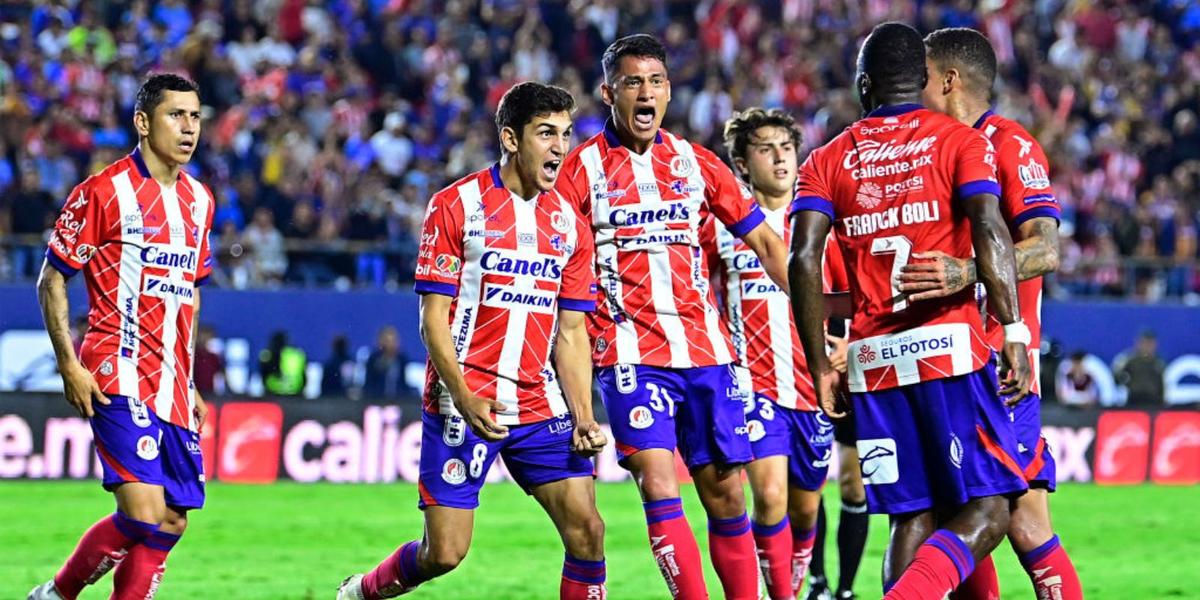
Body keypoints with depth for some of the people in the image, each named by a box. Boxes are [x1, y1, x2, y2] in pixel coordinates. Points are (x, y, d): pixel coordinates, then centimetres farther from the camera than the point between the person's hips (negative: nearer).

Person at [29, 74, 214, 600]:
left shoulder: (199, 200, 14)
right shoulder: (104, 191, -6)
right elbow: (52, 279, -2)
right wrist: (68, 364, -11)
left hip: (173, 388, 7)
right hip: (120, 379, -7)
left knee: (172, 522, 2)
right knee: (144, 513, -17)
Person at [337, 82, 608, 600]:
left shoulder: (569, 223, 10)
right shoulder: (456, 206, -5)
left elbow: (571, 331, 12)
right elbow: (433, 317, -8)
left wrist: (583, 416, 0)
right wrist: (465, 399, -19)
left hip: (541, 408, 5)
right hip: (462, 406, -5)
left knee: (587, 531, -8)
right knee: (444, 552, -6)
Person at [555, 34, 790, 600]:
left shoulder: (695, 164, 11)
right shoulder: (582, 168, 1)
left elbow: (765, 242, 17)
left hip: (706, 350, 4)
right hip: (631, 354, -4)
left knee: (726, 494, 4)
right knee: (658, 483, -18)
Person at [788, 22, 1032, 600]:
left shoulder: (829, 160, 11)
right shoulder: (960, 141, 5)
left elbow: (803, 260, 0)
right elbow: (989, 233, -11)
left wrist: (820, 365, 5)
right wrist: (1015, 332, -10)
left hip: (872, 357, 3)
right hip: (950, 343, -3)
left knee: (913, 518, 10)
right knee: (986, 510, -2)